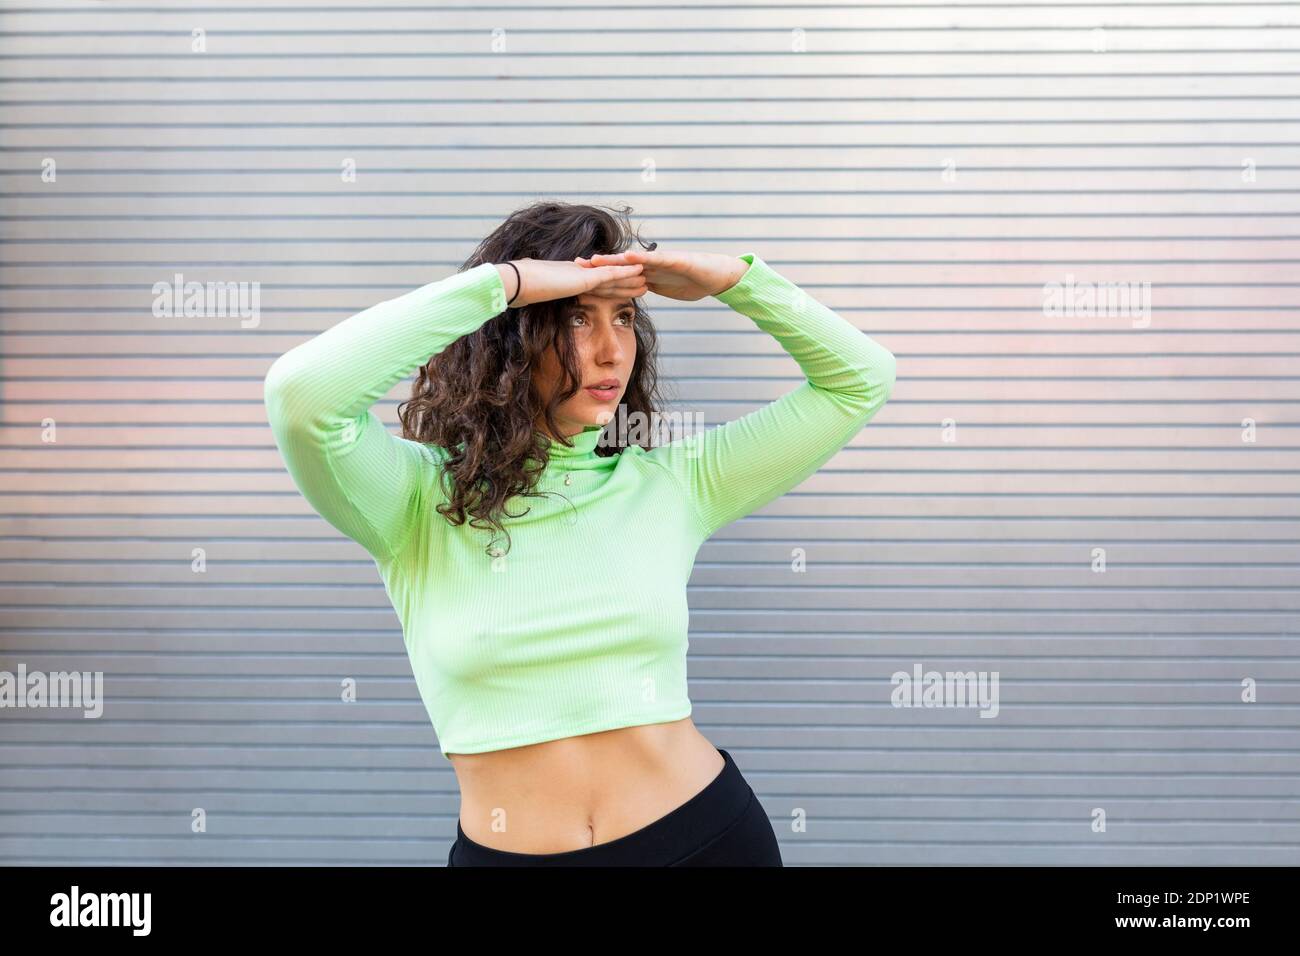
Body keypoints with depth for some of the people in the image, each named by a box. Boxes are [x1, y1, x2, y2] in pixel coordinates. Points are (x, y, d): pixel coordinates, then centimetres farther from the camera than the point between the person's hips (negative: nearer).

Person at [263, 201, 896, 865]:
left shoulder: (671, 483, 2)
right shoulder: (419, 500, -6)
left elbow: (861, 379, 6)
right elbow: (301, 390, -26)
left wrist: (732, 278, -7)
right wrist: (505, 280, -21)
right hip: (505, 848, -2)